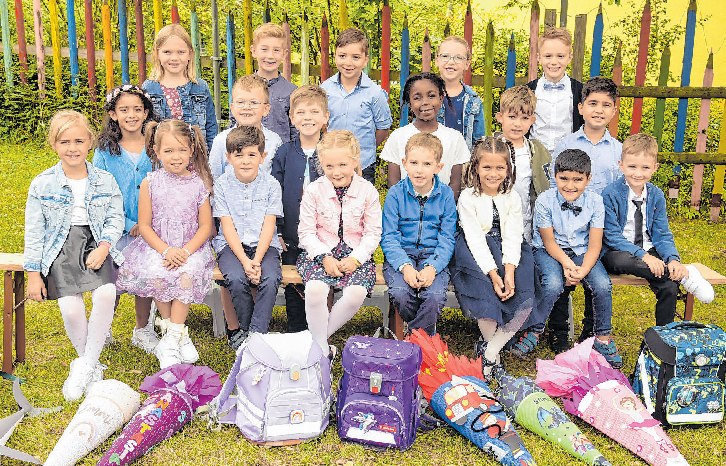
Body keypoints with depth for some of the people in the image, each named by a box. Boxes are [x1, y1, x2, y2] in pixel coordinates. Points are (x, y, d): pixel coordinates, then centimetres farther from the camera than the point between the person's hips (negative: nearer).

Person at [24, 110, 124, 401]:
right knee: (71, 308, -21)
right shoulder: (42, 185, 3)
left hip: (95, 244, 1)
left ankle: (86, 365, -12)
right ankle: (92, 368, 3)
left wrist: (103, 248, -15)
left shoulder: (105, 182, 6)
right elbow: (34, 232, 4)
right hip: (59, 248, 0)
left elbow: (115, 219, 4)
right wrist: (33, 274, 1)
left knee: (106, 293, -28)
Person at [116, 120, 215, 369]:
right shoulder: (150, 183, -2)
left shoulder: (198, 184, -1)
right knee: (155, 275, -28)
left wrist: (185, 252, -15)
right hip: (156, 246, 0)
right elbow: (144, 226, -2)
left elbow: (205, 227, 0)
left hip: (191, 247, 0)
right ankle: (178, 334, -8)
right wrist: (166, 250, -17)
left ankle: (173, 336, -15)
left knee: (188, 275, -29)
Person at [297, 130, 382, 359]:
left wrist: (355, 258, -15)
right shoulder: (313, 191, -3)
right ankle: (323, 349, -12)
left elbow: (373, 233, 0)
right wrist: (324, 257, -16)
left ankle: (318, 336, -6)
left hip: (356, 254, 1)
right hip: (319, 252, 0)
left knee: (356, 293, -28)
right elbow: (306, 232, -1)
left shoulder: (368, 191, -3)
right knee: (315, 289, -30)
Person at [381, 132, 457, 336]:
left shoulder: (446, 195, 0)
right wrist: (405, 266, -22)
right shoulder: (395, 194, -3)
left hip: (434, 257, 0)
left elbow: (446, 239, -1)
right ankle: (428, 330, 2)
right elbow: (389, 237, -5)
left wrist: (432, 267, -19)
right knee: (401, 294, -29)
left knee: (435, 296, -29)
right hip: (400, 256, 0)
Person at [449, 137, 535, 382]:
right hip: (475, 253, -3)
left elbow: (512, 237, -3)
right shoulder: (468, 198, -6)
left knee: (525, 301, -19)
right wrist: (493, 274, -24)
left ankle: (488, 352, -9)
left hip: (508, 254, 4)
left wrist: (509, 272, -19)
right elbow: (475, 240, -14)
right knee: (484, 296, -29)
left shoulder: (512, 198, 5)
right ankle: (492, 347, -2)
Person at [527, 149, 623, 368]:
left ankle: (603, 337, 2)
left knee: (603, 285, -23)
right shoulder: (545, 201, -14)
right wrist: (566, 263, -29)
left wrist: (583, 269, -27)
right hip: (549, 251, -2)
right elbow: (549, 242, -11)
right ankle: (533, 330, -5)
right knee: (553, 285, -32)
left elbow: (594, 245, -9)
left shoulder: (595, 202, -9)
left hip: (582, 252, 2)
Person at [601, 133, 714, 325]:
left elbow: (662, 235, 5)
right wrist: (643, 256, -26)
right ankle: (685, 276, -25)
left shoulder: (656, 196, 5)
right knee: (620, 260, -40)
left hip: (648, 253, 4)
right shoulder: (610, 194, -10)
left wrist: (673, 260, -16)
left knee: (669, 287, -24)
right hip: (616, 252, -4)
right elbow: (612, 237, -14)